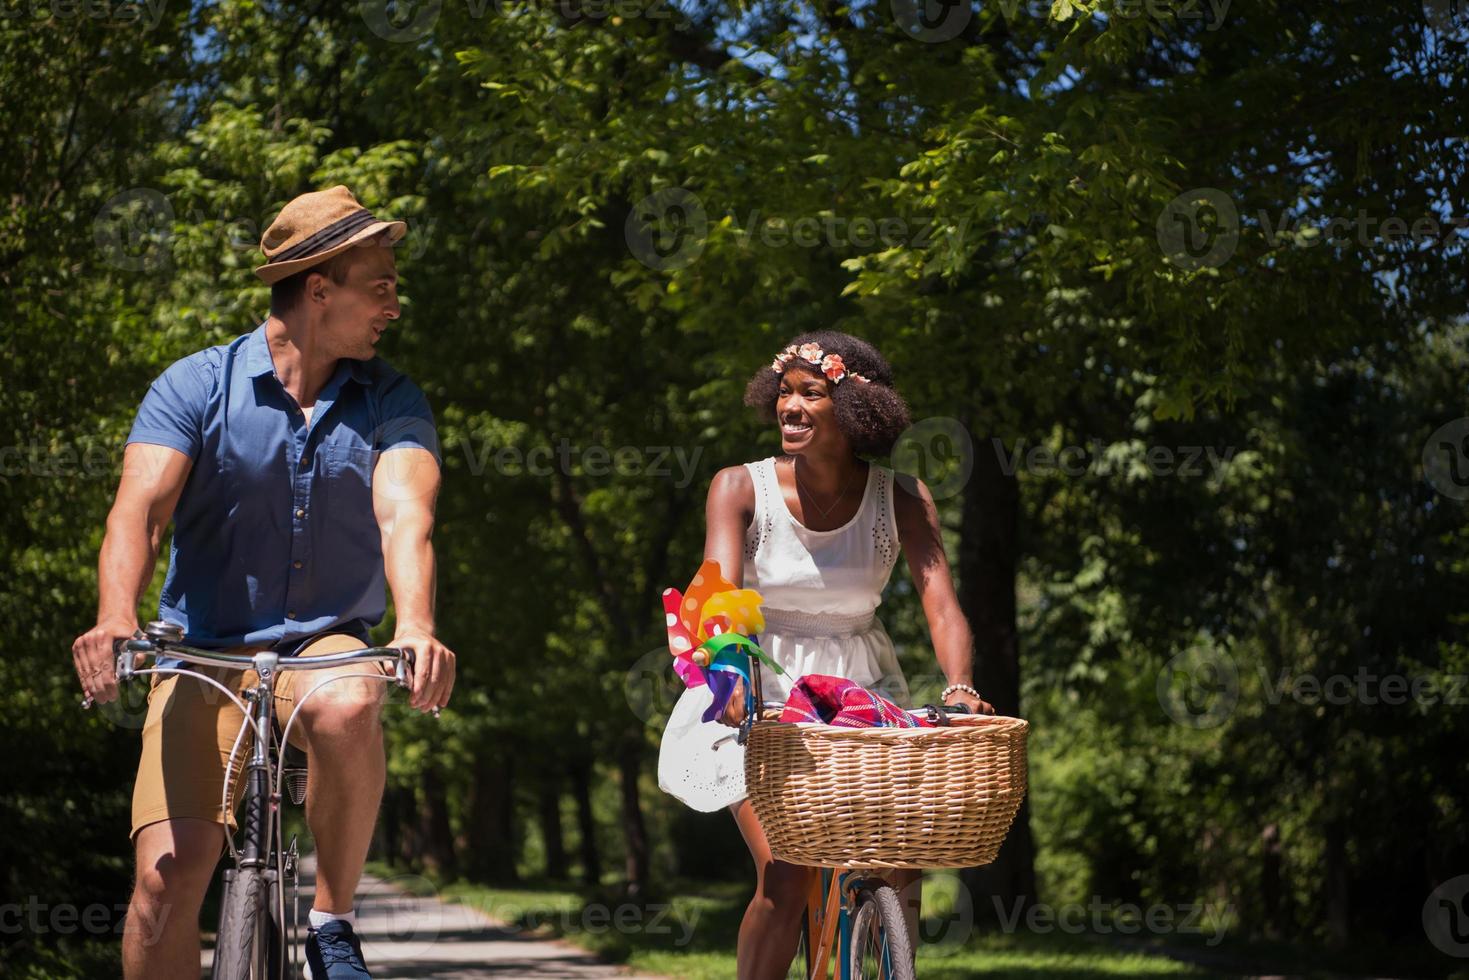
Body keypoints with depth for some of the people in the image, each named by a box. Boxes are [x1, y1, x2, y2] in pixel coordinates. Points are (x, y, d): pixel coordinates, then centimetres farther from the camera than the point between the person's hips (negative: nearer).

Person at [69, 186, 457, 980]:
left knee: (348, 708, -36)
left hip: (325, 647, 1)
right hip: (206, 654, -1)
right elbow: (139, 507, -16)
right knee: (168, 877, -17)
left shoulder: (392, 405, 2)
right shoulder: (195, 387, -3)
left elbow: (404, 514, -16)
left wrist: (415, 628, -36)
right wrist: (115, 618, -37)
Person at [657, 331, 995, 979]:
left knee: (901, 867, -10)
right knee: (785, 875, -19)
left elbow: (942, 607, -18)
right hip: (760, 694, -2)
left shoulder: (902, 500, -8)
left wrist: (960, 688, -38)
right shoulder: (740, 488, -11)